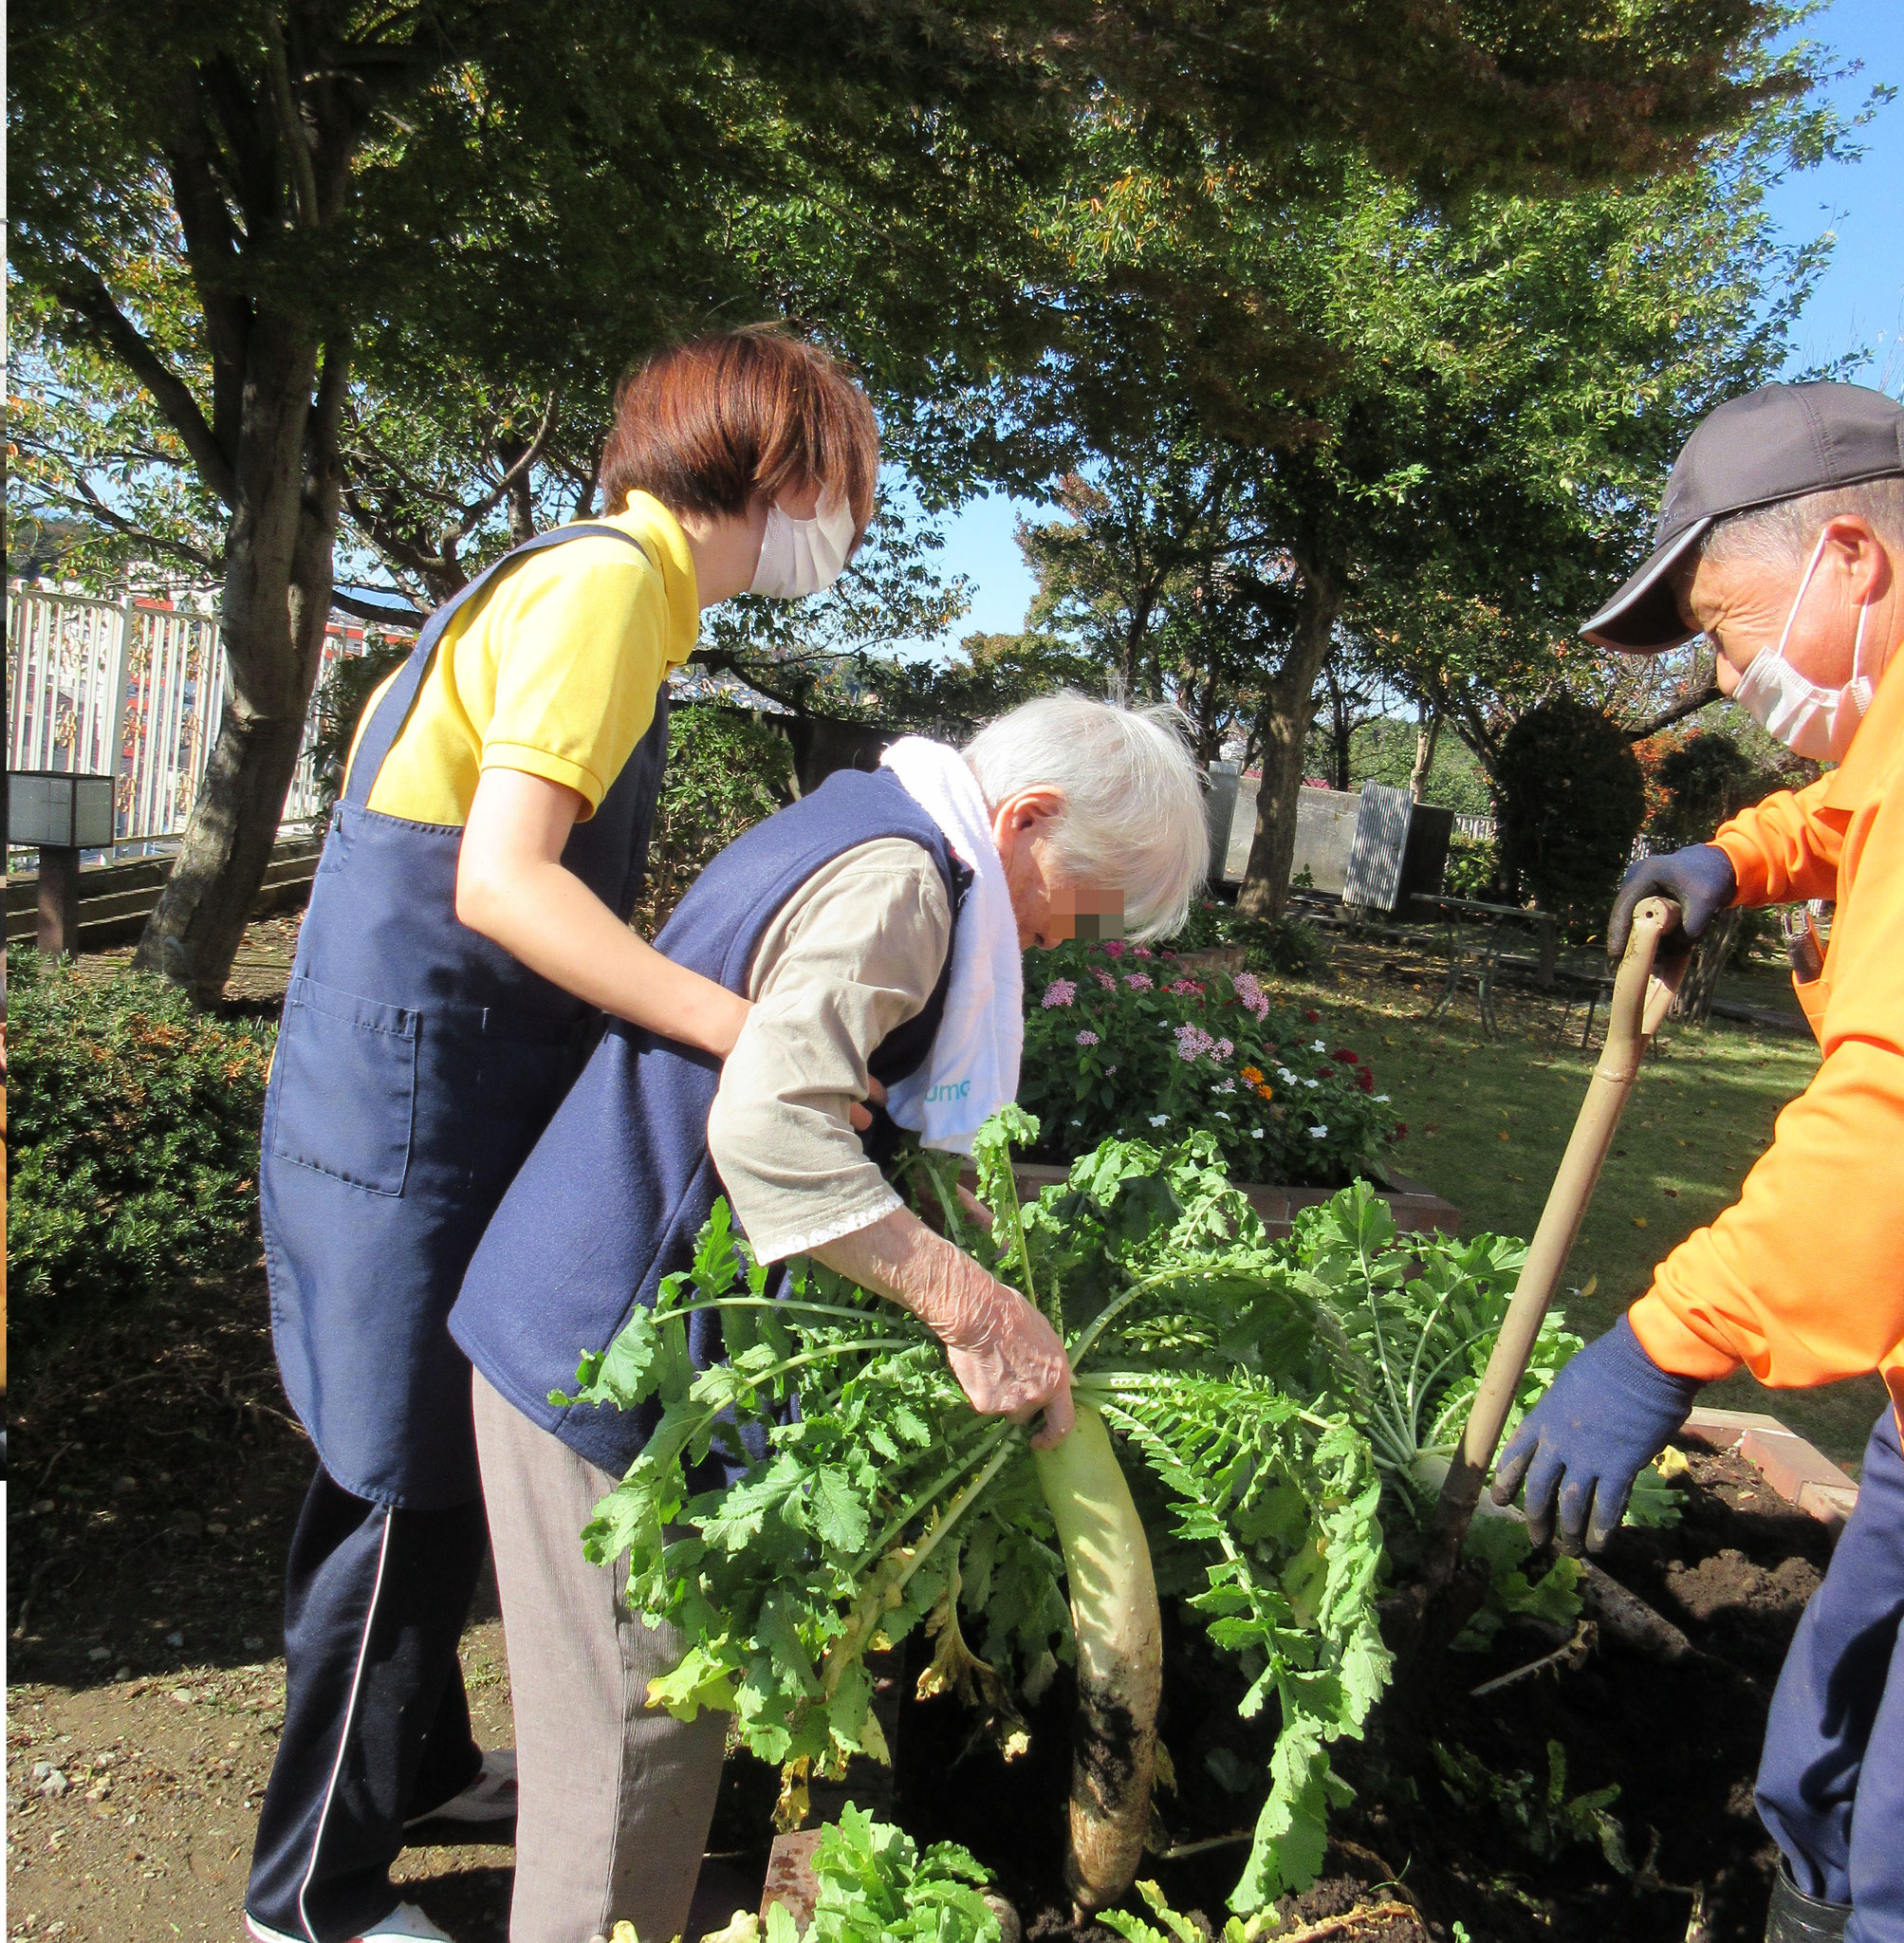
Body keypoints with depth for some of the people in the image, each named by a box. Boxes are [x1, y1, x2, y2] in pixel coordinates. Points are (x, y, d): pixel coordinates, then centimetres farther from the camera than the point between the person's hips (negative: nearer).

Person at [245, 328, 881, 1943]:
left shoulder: (606, 586, 14)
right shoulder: (604, 583, -17)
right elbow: (503, 880, -28)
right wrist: (747, 1030, -32)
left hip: (453, 1106, 10)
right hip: (415, 1116, -10)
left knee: (440, 1469, 21)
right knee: (402, 1495, 5)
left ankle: (424, 1771, 41)